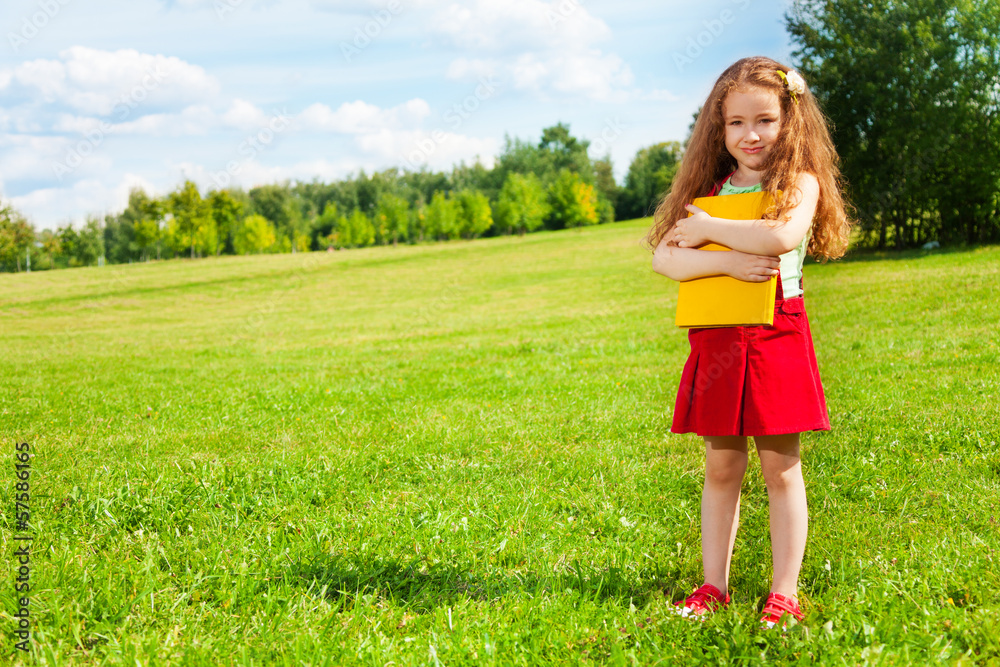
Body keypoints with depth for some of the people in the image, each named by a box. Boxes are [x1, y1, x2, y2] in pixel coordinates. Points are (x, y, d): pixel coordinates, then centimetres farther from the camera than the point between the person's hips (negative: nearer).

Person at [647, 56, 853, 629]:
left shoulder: (800, 183, -1)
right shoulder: (708, 189, 12)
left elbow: (782, 236, -23)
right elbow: (663, 258, 0)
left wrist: (707, 228, -12)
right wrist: (727, 261, -16)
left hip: (775, 339, -4)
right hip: (714, 341, 4)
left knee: (781, 470, 3)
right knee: (721, 468, 11)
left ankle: (785, 594, 11)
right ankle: (714, 586, 19)